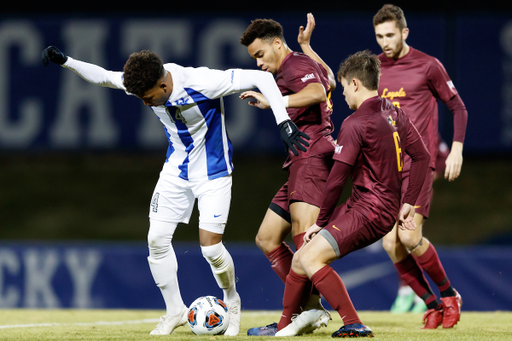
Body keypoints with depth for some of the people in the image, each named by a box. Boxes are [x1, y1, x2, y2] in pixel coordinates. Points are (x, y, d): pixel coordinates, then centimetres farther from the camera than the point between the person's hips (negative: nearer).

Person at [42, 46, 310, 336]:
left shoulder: (202, 82, -30)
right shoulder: (144, 83, -13)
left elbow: (262, 78, -27)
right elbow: (102, 76, 4)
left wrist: (284, 122, -33)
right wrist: (65, 61, -7)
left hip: (213, 171, -5)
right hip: (176, 169, 5)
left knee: (210, 245, -12)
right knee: (157, 238, -4)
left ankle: (232, 302, 17)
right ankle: (175, 310, 14)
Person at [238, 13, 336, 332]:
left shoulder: (295, 66, -6)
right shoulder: (305, 62, 24)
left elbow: (317, 92, -28)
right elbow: (329, 79, 45)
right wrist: (307, 45, 45)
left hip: (313, 156, -11)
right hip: (303, 163, 11)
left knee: (302, 231, -28)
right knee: (267, 238, 11)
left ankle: (314, 309, -41)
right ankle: (311, 307, 4)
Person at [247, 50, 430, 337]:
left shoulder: (355, 124, -14)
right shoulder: (394, 113, 12)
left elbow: (337, 179, -14)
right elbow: (423, 157, 14)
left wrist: (321, 221, -5)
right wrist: (408, 204, 15)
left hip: (367, 212, -9)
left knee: (311, 258, -17)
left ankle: (354, 325, -21)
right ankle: (284, 326, 25)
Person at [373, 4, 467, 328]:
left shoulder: (428, 66, -2)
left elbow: (458, 107, 4)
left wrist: (456, 150, -5)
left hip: (419, 164, -5)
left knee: (409, 236, -19)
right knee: (392, 246, -6)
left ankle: (449, 294, 3)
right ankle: (432, 307, 9)